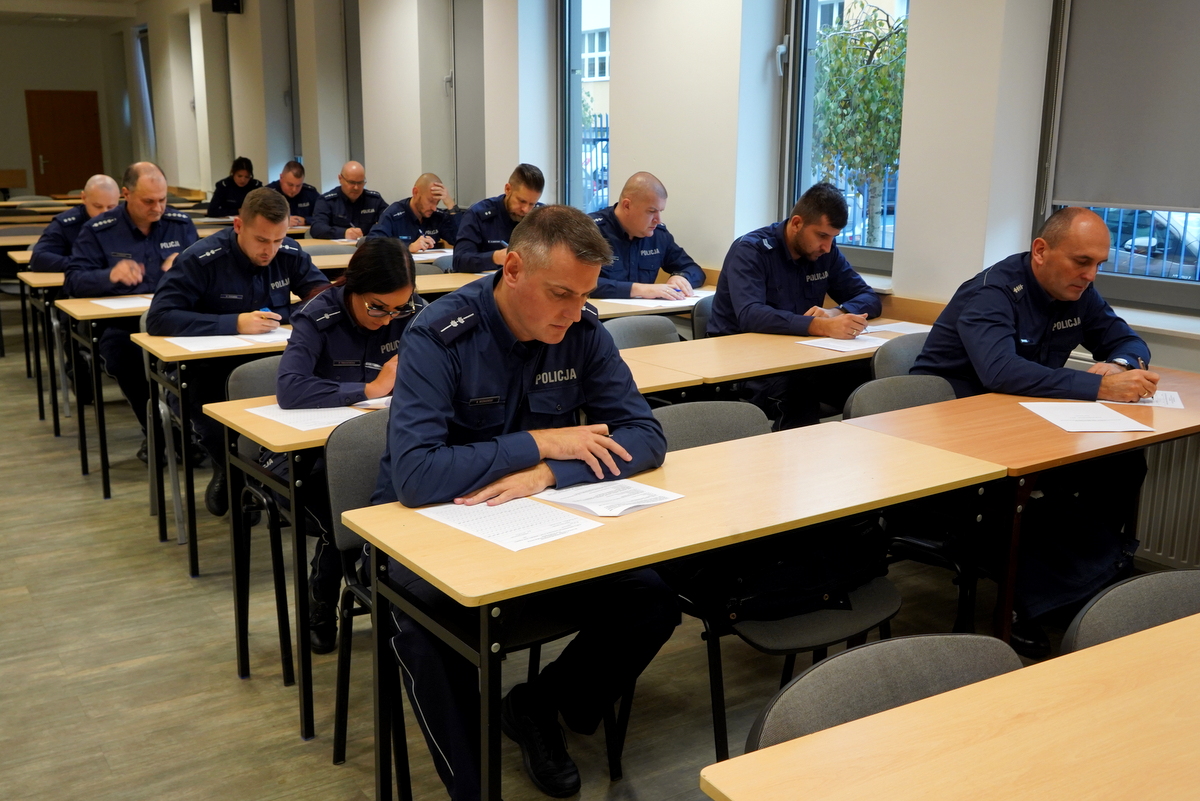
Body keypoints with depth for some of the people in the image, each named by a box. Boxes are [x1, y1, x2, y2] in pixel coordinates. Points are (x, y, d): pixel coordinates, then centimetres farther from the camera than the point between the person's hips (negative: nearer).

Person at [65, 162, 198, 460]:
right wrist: (110, 275, -22)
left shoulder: (181, 223, 10)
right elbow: (73, 281, -2)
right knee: (121, 352, -35)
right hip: (119, 323, -1)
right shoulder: (98, 229, 3)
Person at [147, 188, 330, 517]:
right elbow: (159, 317, -20)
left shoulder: (290, 254, 1)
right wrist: (234, 324, -27)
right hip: (215, 373, -3)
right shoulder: (201, 260, -13)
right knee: (217, 430, -32)